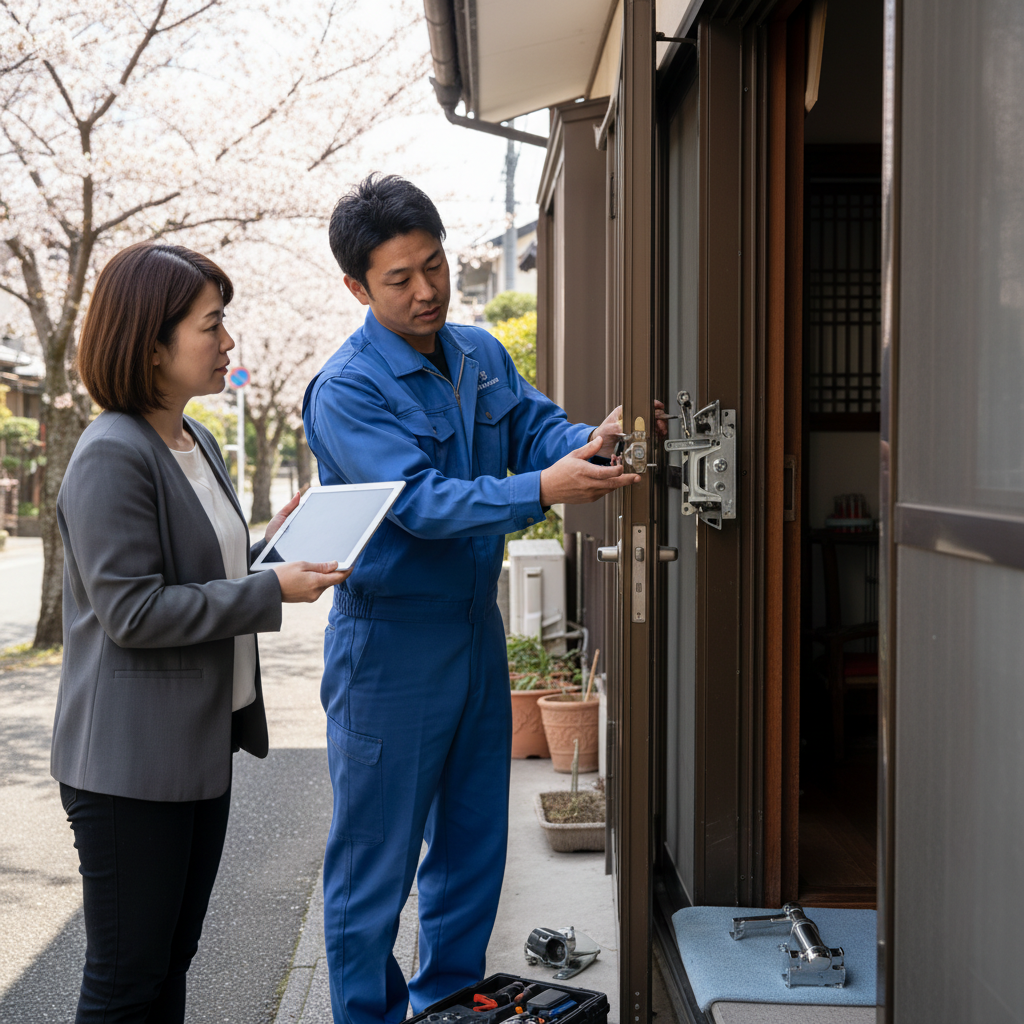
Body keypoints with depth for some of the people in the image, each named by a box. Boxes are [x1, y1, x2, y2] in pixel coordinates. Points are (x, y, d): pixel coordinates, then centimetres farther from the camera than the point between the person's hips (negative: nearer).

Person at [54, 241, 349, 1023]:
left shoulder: (197, 442, 12)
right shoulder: (112, 456, -17)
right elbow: (131, 610, -21)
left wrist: (270, 546, 4)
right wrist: (271, 590, -20)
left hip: (200, 746, 9)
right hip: (131, 761, -9)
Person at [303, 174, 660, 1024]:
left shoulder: (482, 355, 6)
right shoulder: (346, 390, -17)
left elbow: (537, 428, 0)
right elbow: (420, 501, -27)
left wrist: (592, 441, -23)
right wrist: (541, 491, -38)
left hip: (477, 626, 7)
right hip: (389, 641, -7)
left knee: (474, 837, 17)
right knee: (376, 855, 5)